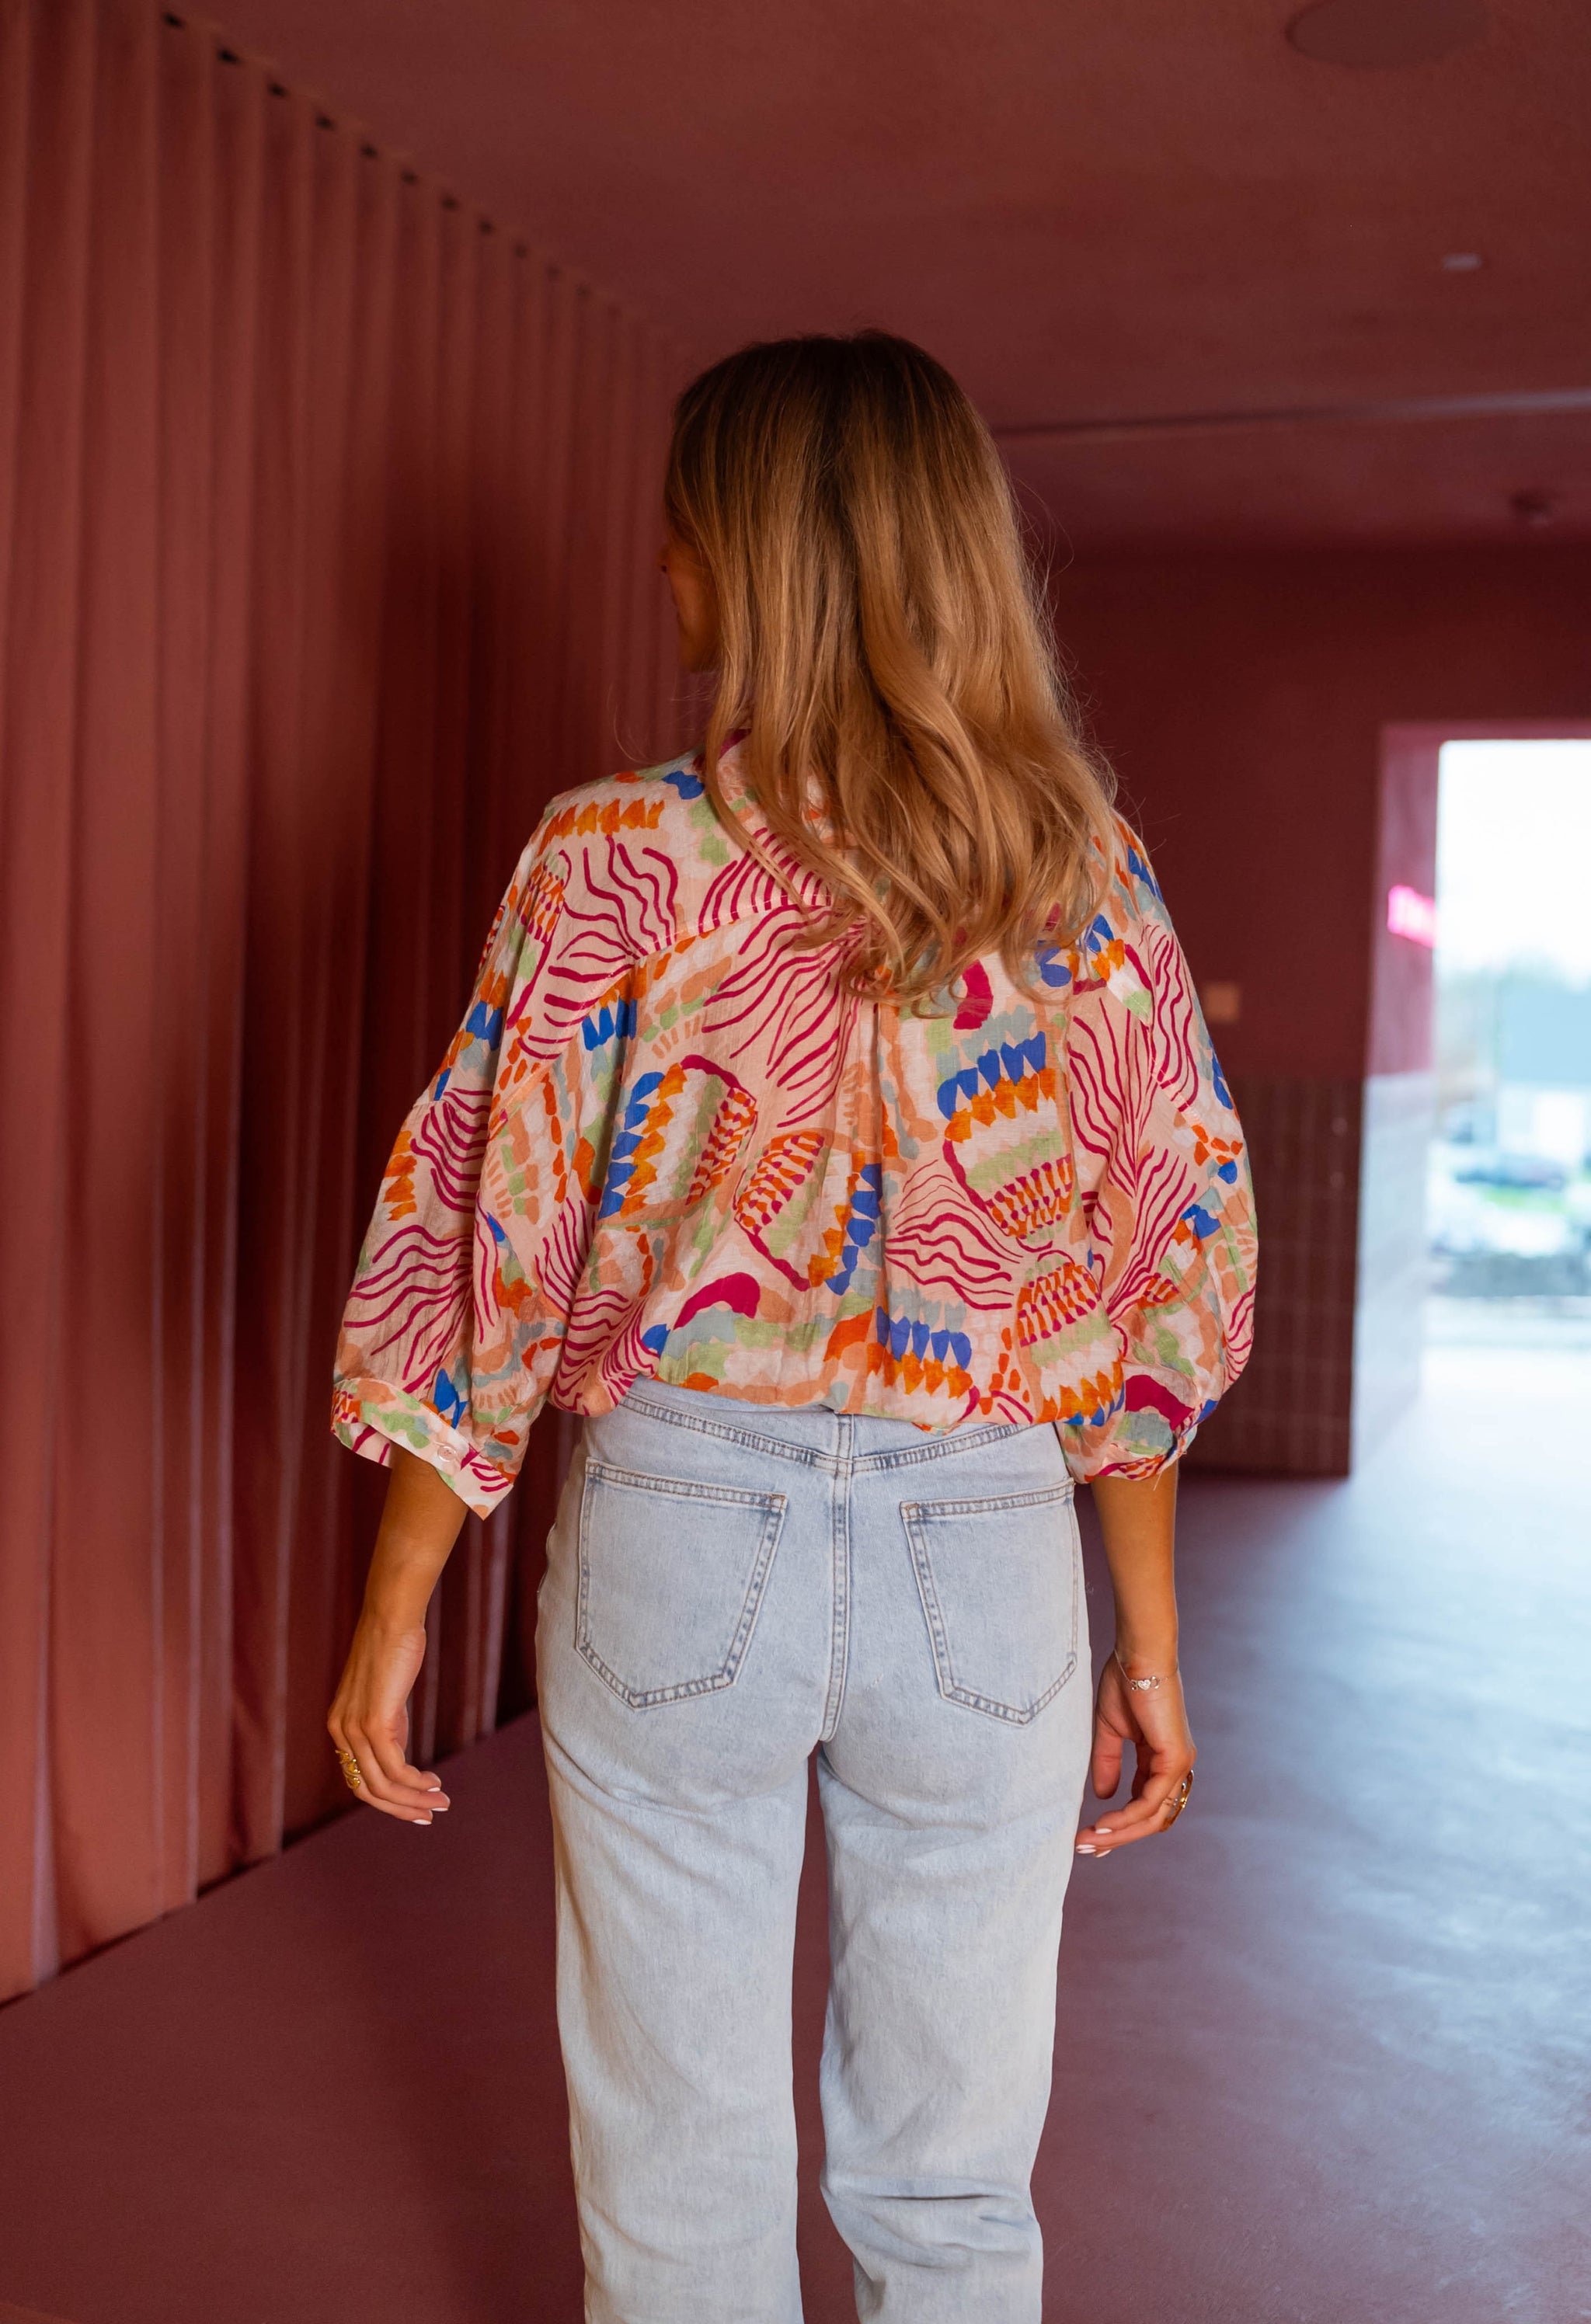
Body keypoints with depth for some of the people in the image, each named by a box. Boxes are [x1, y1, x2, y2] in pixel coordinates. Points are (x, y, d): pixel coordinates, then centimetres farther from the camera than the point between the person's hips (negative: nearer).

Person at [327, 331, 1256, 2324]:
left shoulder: (623, 857, -10)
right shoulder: (1090, 877, 0)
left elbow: (482, 1255, -7)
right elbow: (1166, 1277, 4)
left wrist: (393, 1613, 4)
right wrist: (1151, 1646, 13)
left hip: (685, 1532, -2)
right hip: (992, 1559, 3)